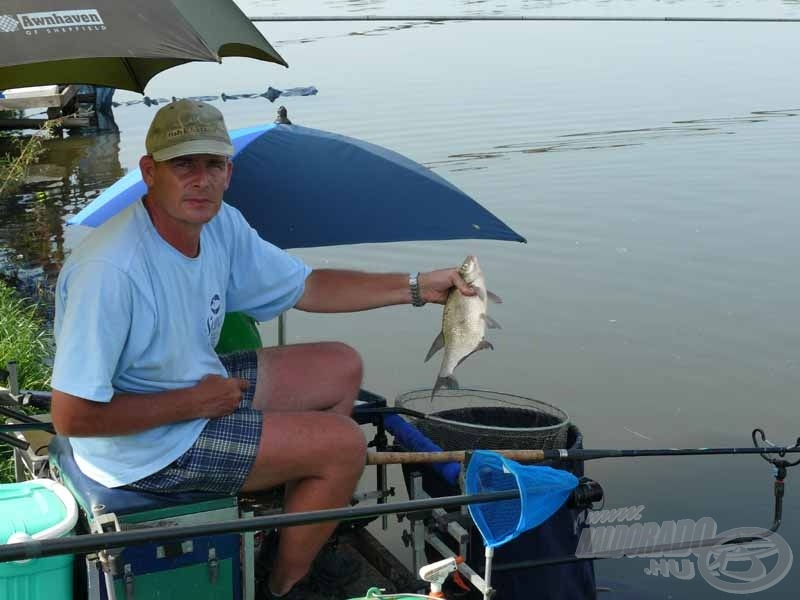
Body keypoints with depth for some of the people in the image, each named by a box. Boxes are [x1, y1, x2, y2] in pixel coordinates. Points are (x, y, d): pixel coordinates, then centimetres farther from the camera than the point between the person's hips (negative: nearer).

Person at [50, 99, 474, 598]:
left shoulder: (222, 225, -5)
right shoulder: (109, 270, -32)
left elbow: (306, 287, 7)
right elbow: (73, 416, -30)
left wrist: (418, 288, -1)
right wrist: (194, 403, -21)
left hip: (199, 388, 9)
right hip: (143, 447, -9)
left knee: (341, 368, 14)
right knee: (345, 445, -9)